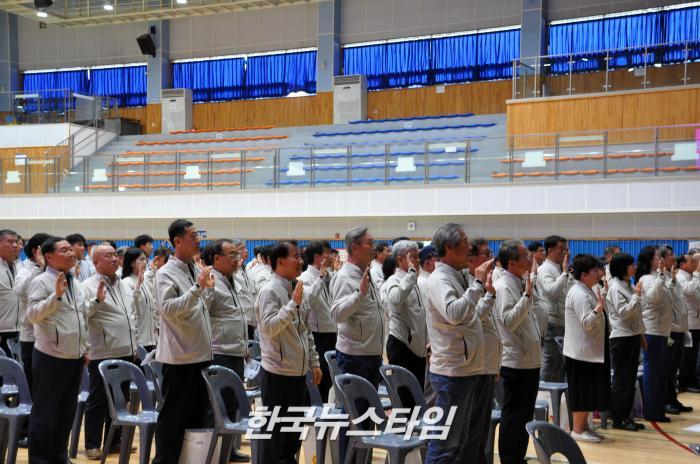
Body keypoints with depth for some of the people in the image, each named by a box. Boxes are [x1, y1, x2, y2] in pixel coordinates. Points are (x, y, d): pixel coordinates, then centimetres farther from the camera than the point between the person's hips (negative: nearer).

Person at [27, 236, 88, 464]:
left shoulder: (74, 283, 13)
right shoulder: (41, 282, -10)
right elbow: (32, 315, -22)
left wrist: (84, 348, 18)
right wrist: (56, 296, -32)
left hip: (74, 356, 7)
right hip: (51, 357, -7)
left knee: (67, 411, 13)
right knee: (44, 411, 1)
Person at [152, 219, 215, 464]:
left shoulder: (196, 270, 12)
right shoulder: (166, 273, -11)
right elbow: (168, 309, -26)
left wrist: (208, 289, 7)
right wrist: (197, 287, -28)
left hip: (201, 354, 8)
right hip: (180, 357, -8)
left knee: (198, 414, 15)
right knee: (173, 417, -1)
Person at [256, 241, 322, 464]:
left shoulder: (295, 290, 12)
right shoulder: (269, 291, -13)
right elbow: (269, 327, -24)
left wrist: (314, 362, 15)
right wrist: (293, 304, -26)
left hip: (298, 372, 8)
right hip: (278, 373, -8)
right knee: (274, 430, 1)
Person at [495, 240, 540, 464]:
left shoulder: (522, 284, 13)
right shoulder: (503, 287, -15)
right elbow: (509, 321, -28)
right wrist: (527, 295, -29)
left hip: (531, 361, 9)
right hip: (516, 362, -9)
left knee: (525, 414, 17)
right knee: (513, 417, 0)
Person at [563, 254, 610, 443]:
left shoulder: (587, 292, 14)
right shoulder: (579, 294, -18)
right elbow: (587, 323, -26)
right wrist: (599, 307, -34)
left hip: (590, 351, 10)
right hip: (581, 351, -10)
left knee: (588, 391, 14)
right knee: (582, 392, -3)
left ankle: (584, 426, 22)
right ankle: (577, 430, 5)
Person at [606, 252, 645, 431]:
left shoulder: (629, 285, 13)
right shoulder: (615, 288, -13)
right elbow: (623, 312, -20)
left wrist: (641, 335, 18)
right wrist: (636, 295, -20)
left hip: (633, 337, 9)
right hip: (621, 338, -9)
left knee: (630, 380, 11)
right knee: (621, 380, -3)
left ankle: (626, 416, 18)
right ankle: (618, 419, 4)